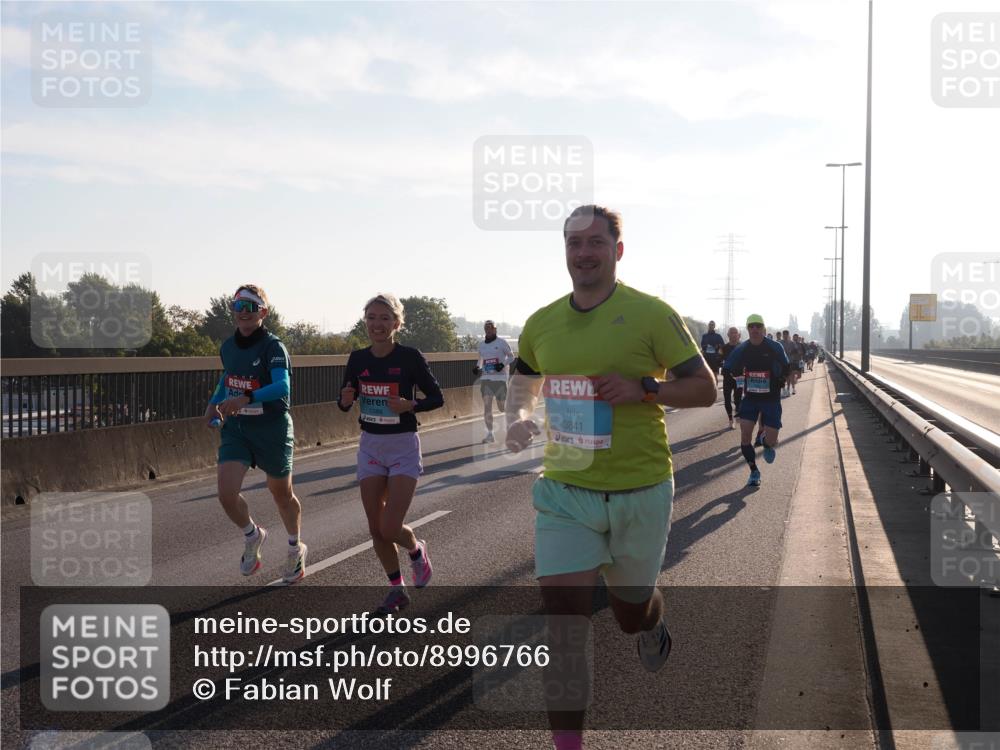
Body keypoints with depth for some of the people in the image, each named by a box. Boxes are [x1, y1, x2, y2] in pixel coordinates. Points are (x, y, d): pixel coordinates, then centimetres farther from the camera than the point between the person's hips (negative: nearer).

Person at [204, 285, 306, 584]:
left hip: (272, 430, -4)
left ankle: (296, 548, 39)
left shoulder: (273, 347, -15)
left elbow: (282, 387, -30)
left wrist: (246, 398, -44)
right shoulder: (227, 347, 5)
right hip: (235, 428, 4)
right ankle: (253, 536, 19)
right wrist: (214, 403, 8)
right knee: (226, 494, -13)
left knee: (282, 495, 12)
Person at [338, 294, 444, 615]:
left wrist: (409, 405, -22)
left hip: (403, 447, -4)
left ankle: (417, 550, 23)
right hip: (370, 446, 4)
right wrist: (345, 400, -12)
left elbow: (437, 398, -4)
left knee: (391, 528, -11)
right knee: (376, 528, 6)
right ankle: (397, 589, 24)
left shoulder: (410, 357, -12)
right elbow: (345, 401, 11)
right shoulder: (358, 359, 1)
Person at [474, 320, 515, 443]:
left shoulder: (501, 343, -3)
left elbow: (511, 356, 2)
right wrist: (477, 367, 5)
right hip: (486, 378, 3)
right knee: (487, 406, -8)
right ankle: (490, 434, -5)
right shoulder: (481, 344, 11)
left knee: (502, 407, 2)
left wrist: (503, 364, -15)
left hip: (499, 378, -3)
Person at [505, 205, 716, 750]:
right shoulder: (542, 323, 4)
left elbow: (705, 388, -5)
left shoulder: (652, 315, -8)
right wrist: (517, 418, 0)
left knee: (631, 613, 15)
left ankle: (652, 625, 55)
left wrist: (642, 389, -21)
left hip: (640, 490, -2)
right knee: (563, 614, -7)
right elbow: (524, 382, 22)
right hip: (565, 489, 2)